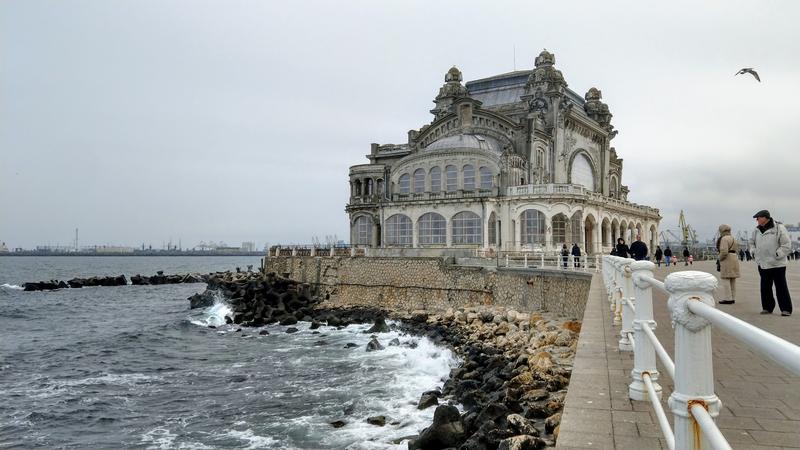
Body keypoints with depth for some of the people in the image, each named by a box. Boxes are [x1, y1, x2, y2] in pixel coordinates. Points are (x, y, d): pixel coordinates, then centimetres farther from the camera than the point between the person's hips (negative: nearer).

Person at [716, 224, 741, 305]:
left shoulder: (724, 238, -12)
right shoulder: (733, 239, 17)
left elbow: (724, 251, -22)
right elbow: (736, 250, 16)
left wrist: (720, 259, -6)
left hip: (727, 260, -9)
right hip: (734, 259, 9)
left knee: (725, 280, -6)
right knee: (732, 280, 13)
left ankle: (727, 299, -8)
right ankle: (732, 298, 17)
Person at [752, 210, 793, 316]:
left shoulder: (779, 228, -9)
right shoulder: (757, 230, 9)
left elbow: (787, 245, -10)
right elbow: (754, 244, 24)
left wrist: (777, 255, -14)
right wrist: (755, 253, 8)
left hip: (777, 264, -6)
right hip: (763, 264, 6)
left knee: (781, 287, -2)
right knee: (765, 288, 10)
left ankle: (786, 309, 5)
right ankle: (767, 307, 20)